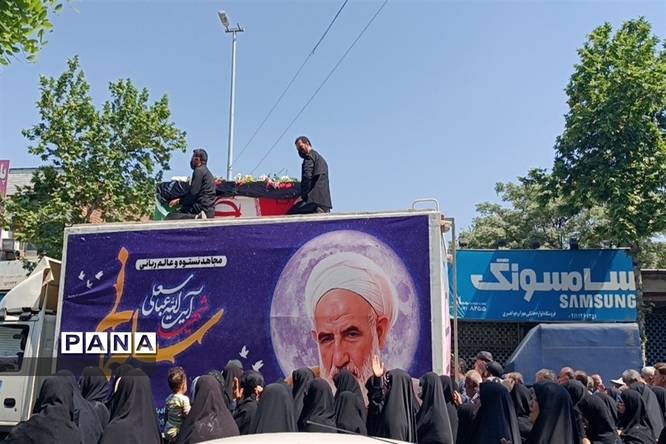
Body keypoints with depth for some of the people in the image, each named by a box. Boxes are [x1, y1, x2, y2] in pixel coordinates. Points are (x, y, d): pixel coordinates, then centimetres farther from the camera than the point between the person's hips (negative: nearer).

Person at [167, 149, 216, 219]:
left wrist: (179, 201, 1)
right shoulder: (206, 171, 22)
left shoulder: (199, 171, -7)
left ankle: (195, 217, -27)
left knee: (170, 217, -15)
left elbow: (193, 193, -14)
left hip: (202, 208, -10)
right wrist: (179, 200, 21)